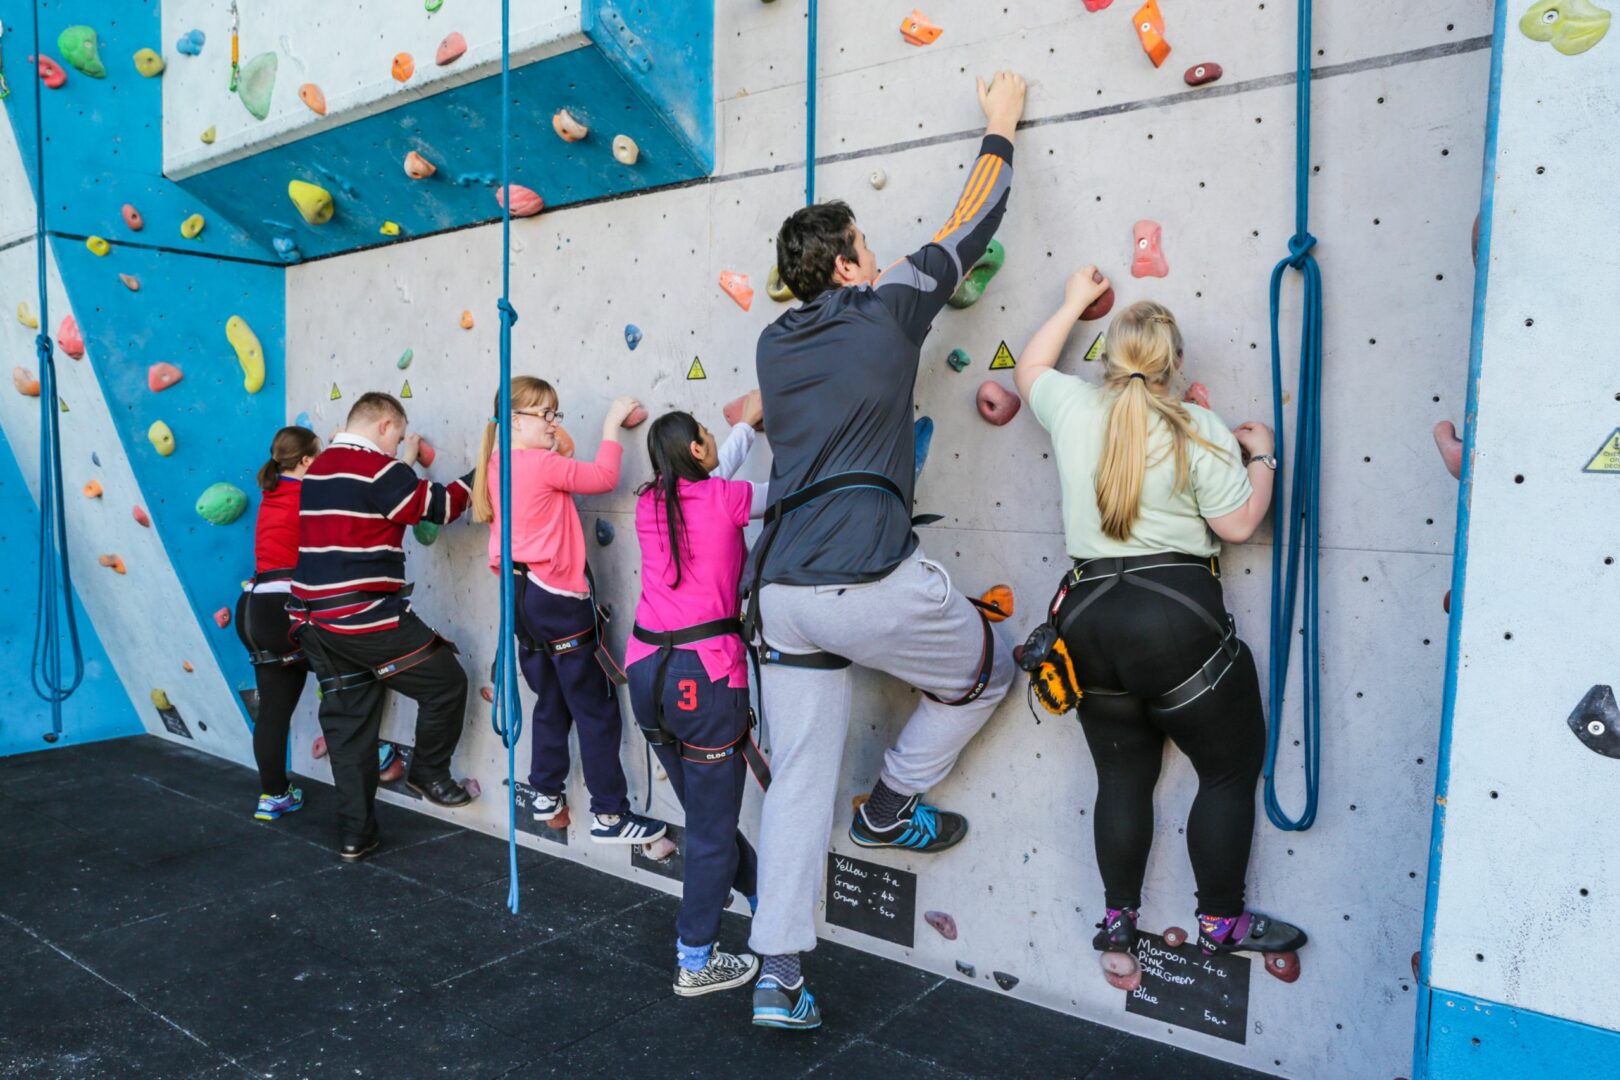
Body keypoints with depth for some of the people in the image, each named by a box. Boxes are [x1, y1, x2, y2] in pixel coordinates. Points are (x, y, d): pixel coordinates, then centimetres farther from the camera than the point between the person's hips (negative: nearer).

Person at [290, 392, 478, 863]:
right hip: (365, 619, -9)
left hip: (315, 621, 9)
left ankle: (355, 835, 20)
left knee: (348, 726, 14)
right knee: (446, 683, 8)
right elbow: (439, 506, -6)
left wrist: (403, 464, 26)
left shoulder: (318, 469, 15)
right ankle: (428, 773, 26)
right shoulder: (378, 469, -12)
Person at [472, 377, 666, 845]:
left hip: (520, 596, 9)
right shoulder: (543, 465, -16)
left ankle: (547, 795, 29)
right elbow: (604, 478, -13)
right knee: (597, 710, -1)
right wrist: (612, 423, -5)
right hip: (557, 598, -9)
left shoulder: (495, 467, 8)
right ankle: (608, 814, 3)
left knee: (551, 701, 20)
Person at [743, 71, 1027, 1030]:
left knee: (799, 779, 12)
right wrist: (1002, 128, 30)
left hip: (783, 591, 6)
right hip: (872, 582, -6)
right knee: (989, 672, 23)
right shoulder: (886, 311, 2)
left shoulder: (774, 346, 15)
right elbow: (968, 230, 14)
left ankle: (778, 977, 16)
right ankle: (893, 806, 30)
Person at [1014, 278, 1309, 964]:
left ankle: (1118, 920, 24)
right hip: (1175, 618, -4)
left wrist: (1073, 303, 34)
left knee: (1123, 776, 17)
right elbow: (1239, 524, -6)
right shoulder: (1197, 429, -7)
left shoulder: (1073, 407, 3)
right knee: (1231, 771, 13)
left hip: (1089, 618, 5)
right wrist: (1261, 456, 10)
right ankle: (1221, 922, 19)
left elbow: (1029, 371, 25)